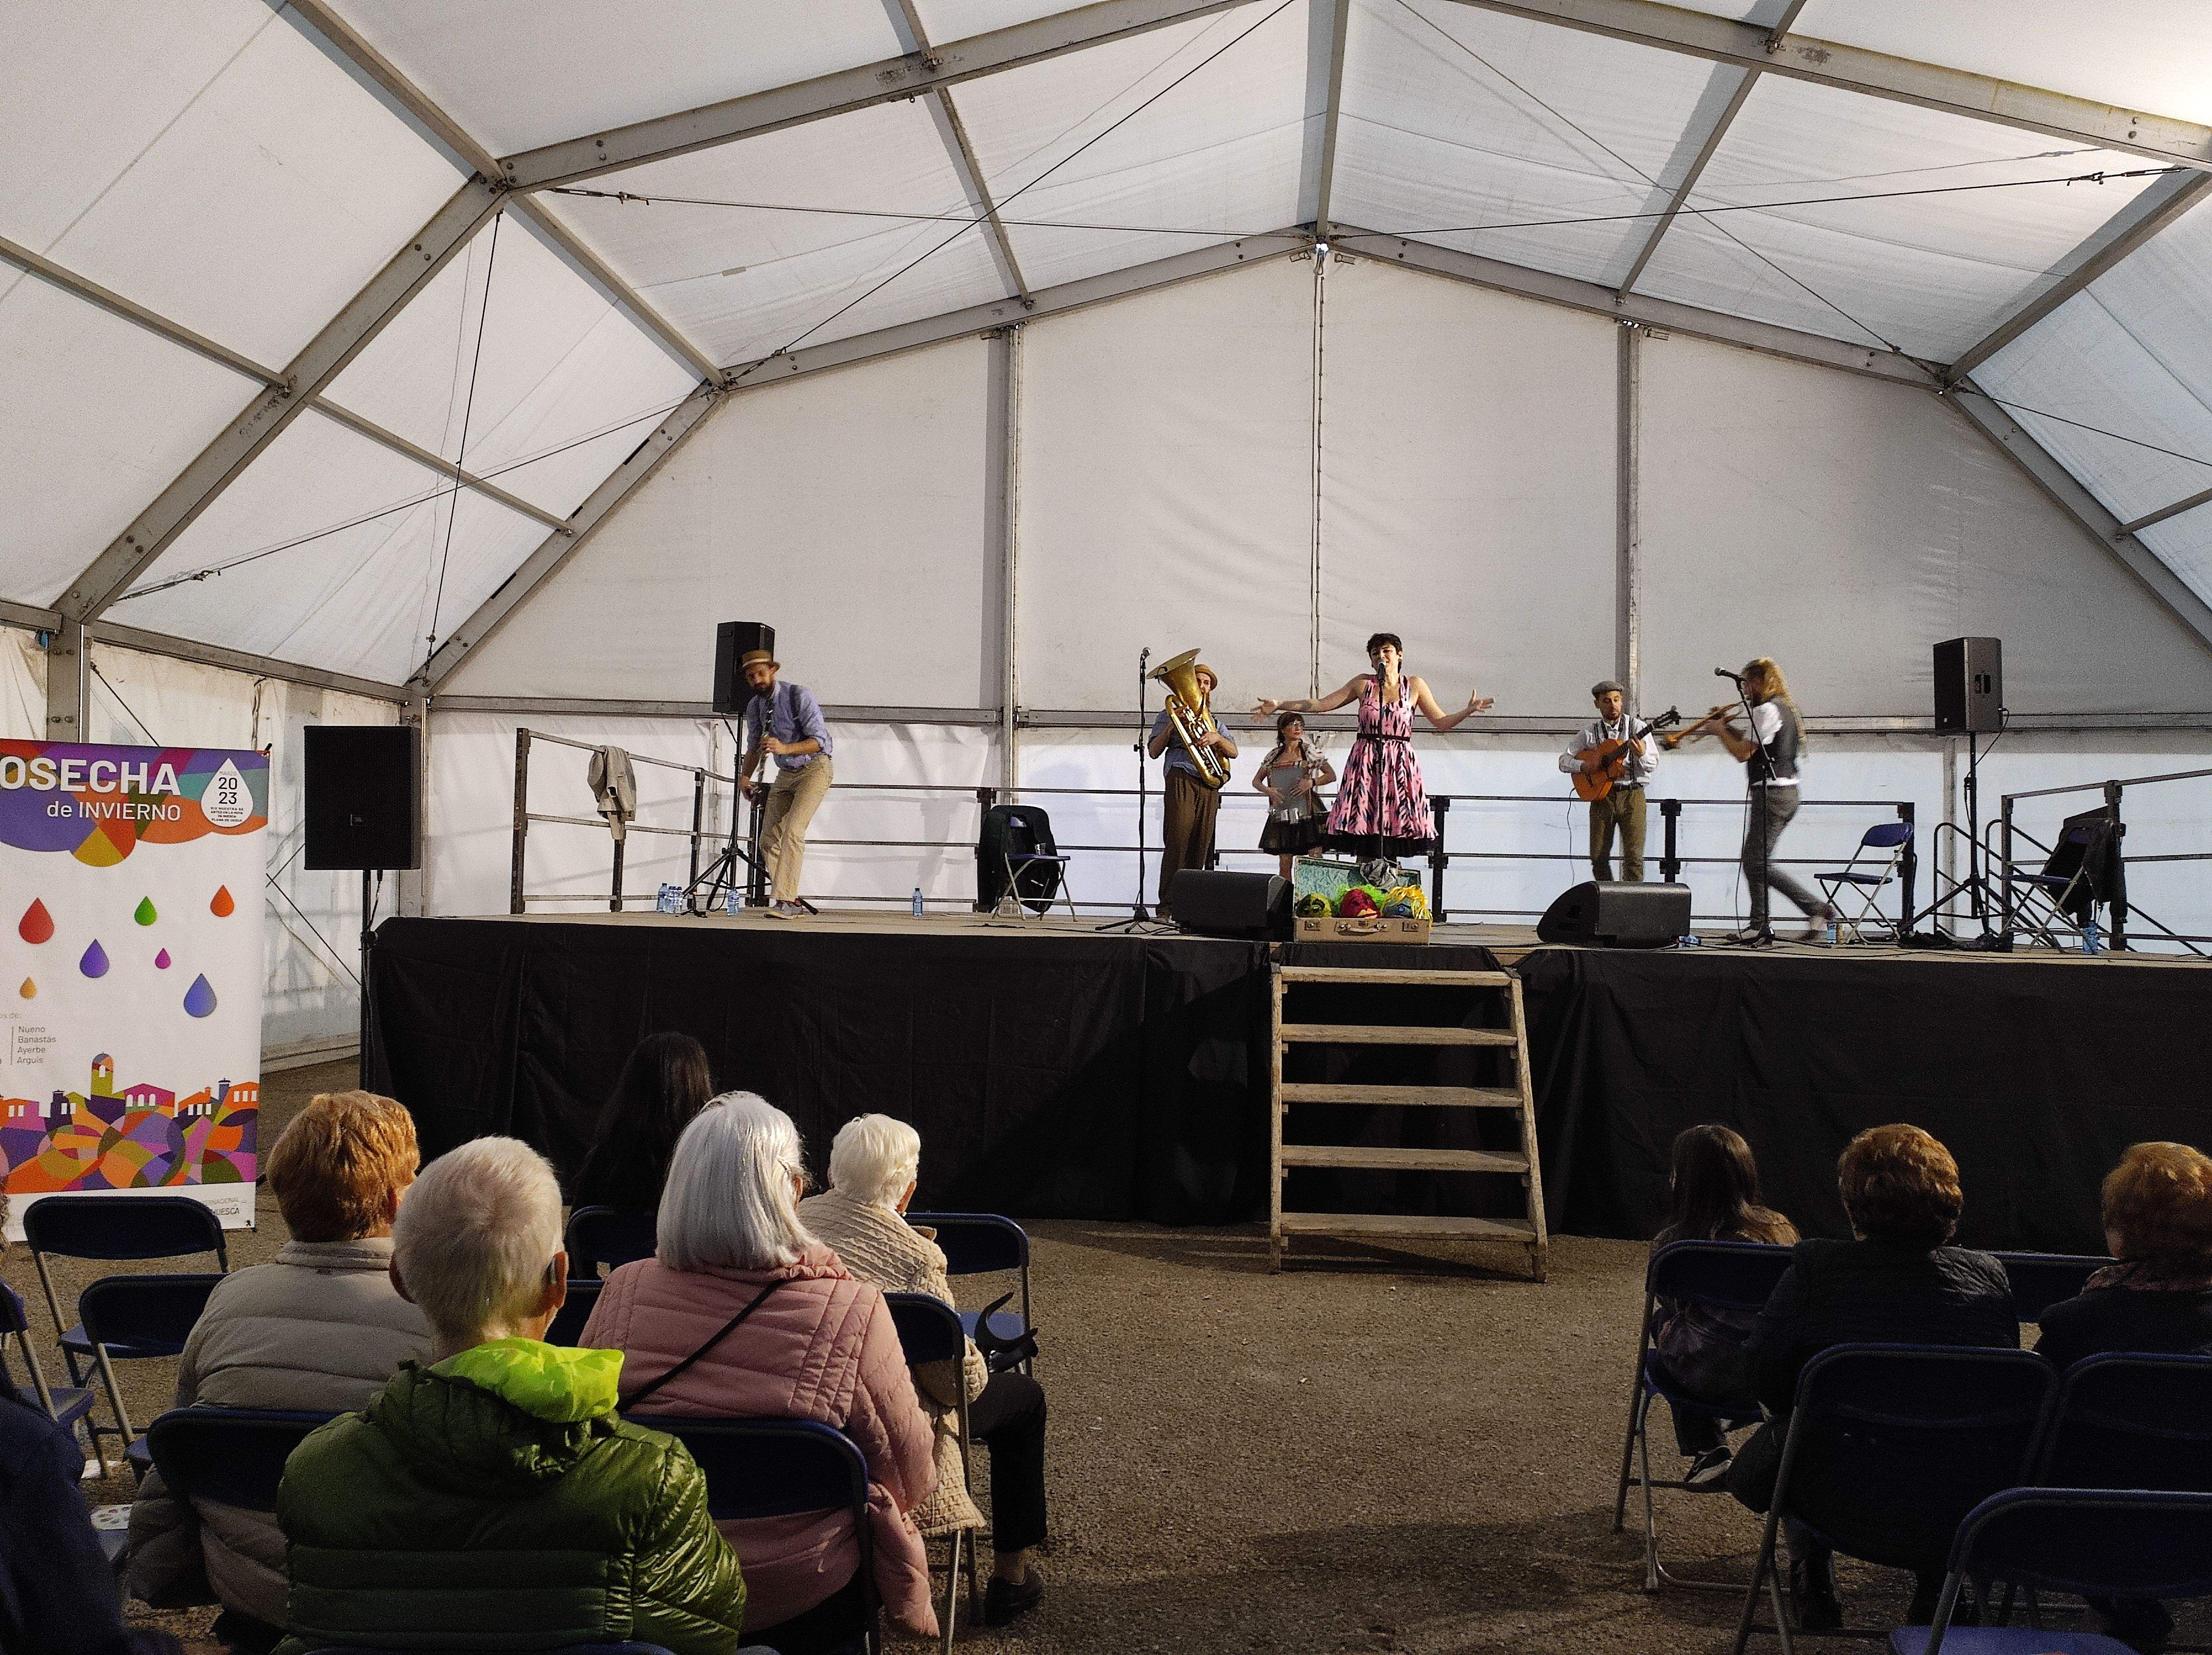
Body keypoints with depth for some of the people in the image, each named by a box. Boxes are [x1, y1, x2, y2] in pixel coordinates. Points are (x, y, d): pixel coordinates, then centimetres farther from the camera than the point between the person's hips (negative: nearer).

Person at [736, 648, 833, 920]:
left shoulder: (800, 695, -17)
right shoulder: (754, 707, 4)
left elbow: (819, 741, -24)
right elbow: (754, 746, 19)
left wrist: (785, 748, -38)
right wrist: (745, 777, 3)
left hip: (814, 768, -7)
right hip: (785, 775, 8)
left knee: (792, 831, -24)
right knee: (769, 839, 1)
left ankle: (786, 901, -26)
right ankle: (793, 903, 8)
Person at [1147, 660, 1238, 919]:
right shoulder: (1169, 714, 19)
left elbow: (1233, 752, 14)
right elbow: (1154, 751, 7)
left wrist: (1217, 738, -6)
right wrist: (1172, 726, -6)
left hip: (1209, 785, 4)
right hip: (1181, 779, -4)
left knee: (1201, 846, -4)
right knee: (1177, 842, -17)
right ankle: (1166, 907, -20)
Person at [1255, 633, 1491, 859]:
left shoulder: (1414, 686, 9)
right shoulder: (1363, 683, 9)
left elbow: (1442, 722, 11)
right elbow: (1321, 705, 9)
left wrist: (1469, 711, -8)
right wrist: (1279, 706, 2)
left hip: (1401, 765, 0)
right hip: (1366, 763, 0)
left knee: (1395, 832, -6)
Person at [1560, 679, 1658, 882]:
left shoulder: (1637, 727, 2)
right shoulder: (1589, 732, 7)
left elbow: (1653, 765, -1)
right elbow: (1564, 760, 9)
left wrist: (1641, 755, -23)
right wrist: (1584, 766, -11)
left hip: (1632, 795, -2)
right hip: (1601, 796, 2)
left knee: (1634, 856, -9)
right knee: (1599, 857, 2)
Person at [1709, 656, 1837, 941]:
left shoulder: (1767, 710, -14)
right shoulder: (1785, 707, 18)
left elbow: (1743, 753, -17)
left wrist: (1720, 731, -2)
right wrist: (1729, 728, 16)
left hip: (1772, 793, -10)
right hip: (1786, 791, 10)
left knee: (1759, 862, -8)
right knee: (1753, 860, 12)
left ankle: (1817, 908, -8)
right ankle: (1759, 926, 14)